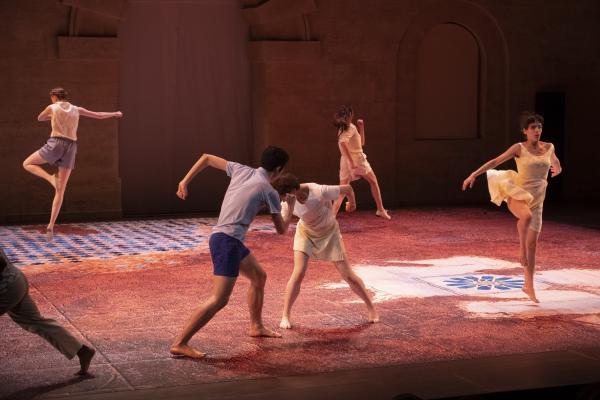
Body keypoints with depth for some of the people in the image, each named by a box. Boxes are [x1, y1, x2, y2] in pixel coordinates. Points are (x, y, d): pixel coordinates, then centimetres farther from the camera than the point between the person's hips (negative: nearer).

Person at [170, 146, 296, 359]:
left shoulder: (241, 170, 11)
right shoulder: (270, 192, -7)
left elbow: (206, 158, 18)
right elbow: (281, 230, 5)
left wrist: (185, 181, 21)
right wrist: (289, 213, 26)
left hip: (232, 241, 9)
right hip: (227, 240, -9)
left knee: (259, 276, 25)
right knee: (219, 300, -14)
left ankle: (256, 326, 40)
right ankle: (180, 344, -17)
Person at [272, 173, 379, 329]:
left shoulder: (320, 192, -37)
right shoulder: (288, 202, -24)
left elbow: (347, 188, -22)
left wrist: (352, 204, -1)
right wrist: (289, 208, -42)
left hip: (329, 233, -2)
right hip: (306, 232, 2)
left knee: (348, 275, 1)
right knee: (298, 273, -13)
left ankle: (371, 307, 19)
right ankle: (285, 316, -2)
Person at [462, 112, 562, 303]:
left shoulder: (549, 147, 6)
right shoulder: (519, 148, -6)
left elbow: (555, 163, 30)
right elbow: (495, 161, -6)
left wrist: (557, 169, 10)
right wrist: (474, 174, -13)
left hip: (536, 200, 4)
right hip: (517, 195, -4)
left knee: (532, 244, 4)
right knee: (526, 216, -41)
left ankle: (529, 285, 14)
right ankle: (522, 251, -18)